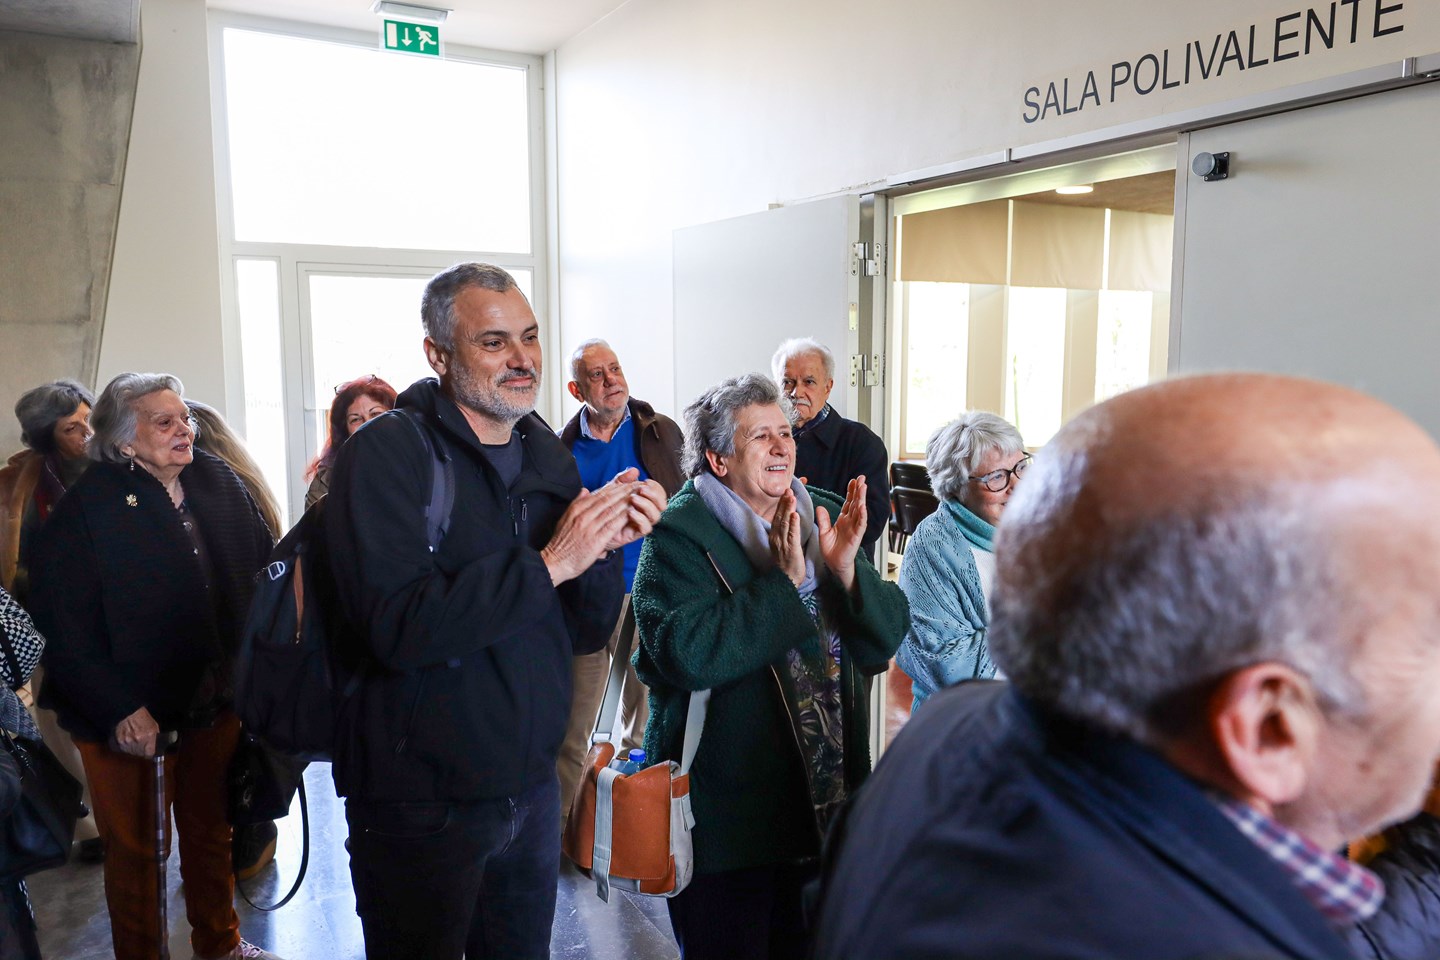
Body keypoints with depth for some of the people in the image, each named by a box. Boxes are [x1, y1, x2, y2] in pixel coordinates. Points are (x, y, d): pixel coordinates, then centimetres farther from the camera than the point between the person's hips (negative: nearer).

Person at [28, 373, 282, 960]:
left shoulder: (218, 483, 1)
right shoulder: (85, 509, -13)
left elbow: (262, 571, 4)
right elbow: (67, 629, -15)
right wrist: (119, 711, -18)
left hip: (216, 700, 5)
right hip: (131, 720, -4)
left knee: (212, 831, 20)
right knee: (135, 849, 12)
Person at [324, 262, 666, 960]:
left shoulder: (548, 456, 5)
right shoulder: (386, 453, -15)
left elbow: (583, 634, 5)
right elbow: (399, 628, -28)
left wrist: (605, 548, -14)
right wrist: (548, 562, -26)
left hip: (529, 789, 6)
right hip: (420, 804, -6)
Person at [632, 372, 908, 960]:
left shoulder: (825, 517, 4)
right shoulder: (679, 533, -13)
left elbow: (883, 642, -1)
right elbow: (687, 654, -27)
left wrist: (846, 567, -19)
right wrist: (783, 581, -27)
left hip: (824, 798, 6)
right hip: (725, 815, -5)